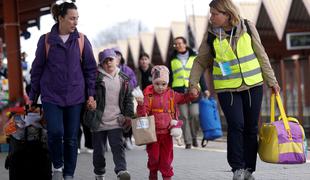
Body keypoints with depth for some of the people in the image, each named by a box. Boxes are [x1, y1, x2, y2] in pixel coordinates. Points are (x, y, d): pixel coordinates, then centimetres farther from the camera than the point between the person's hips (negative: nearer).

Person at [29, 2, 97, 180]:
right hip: (51, 96, -1)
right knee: (55, 132, -17)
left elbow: (90, 68, 7)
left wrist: (91, 94, 1)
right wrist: (33, 96, 7)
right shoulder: (46, 40, -1)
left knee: (71, 138, 5)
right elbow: (37, 69, 6)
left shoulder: (82, 40, 2)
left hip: (75, 97, 1)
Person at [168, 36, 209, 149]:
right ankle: (188, 141, 0)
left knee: (195, 114, -12)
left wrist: (204, 89, 5)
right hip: (179, 90, 1)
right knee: (184, 116, -5)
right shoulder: (172, 59, 15)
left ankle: (194, 136, 11)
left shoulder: (194, 57, 13)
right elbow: (170, 77, 16)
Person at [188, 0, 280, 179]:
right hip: (227, 88, -1)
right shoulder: (211, 35, -1)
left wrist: (271, 80, 7)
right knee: (236, 125, -14)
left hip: (253, 85, 1)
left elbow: (261, 56, 6)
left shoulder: (248, 27, -1)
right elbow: (200, 62, 9)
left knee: (251, 127, 4)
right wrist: (193, 83, -1)